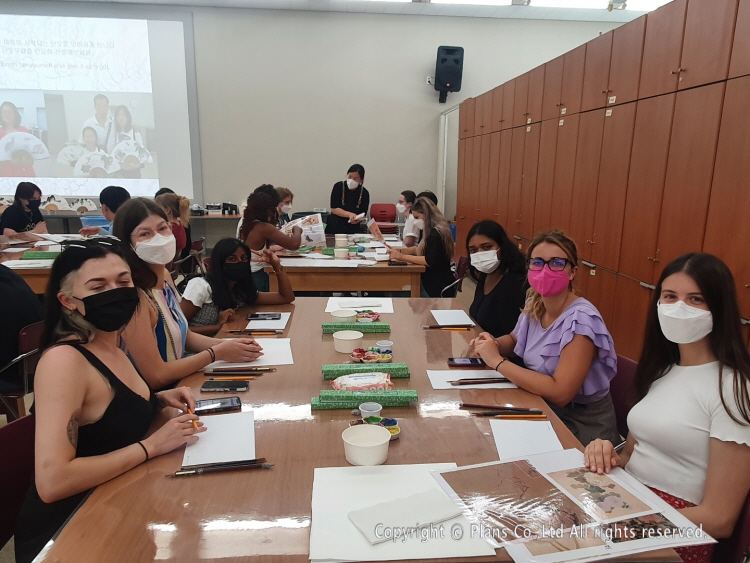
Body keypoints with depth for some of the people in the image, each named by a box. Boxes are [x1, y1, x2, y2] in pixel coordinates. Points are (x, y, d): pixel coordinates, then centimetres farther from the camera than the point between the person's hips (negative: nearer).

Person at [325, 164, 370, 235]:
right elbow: (334, 209, -8)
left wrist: (357, 220, -25)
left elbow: (363, 216, -3)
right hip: (334, 227, -1)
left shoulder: (364, 193, -4)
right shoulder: (338, 186, -5)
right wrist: (350, 214, -22)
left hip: (353, 230, 1)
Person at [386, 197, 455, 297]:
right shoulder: (432, 230, 13)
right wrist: (399, 250, 2)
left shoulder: (436, 234, -18)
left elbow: (430, 261, -25)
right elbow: (420, 248, 17)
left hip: (439, 286, -9)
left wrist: (402, 257, -23)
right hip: (433, 280, 9)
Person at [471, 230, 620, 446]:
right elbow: (514, 340, 17)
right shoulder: (535, 305, -3)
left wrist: (497, 361, -25)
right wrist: (494, 344, -5)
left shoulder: (580, 320, -24)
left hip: (580, 428, -6)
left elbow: (559, 393, -30)